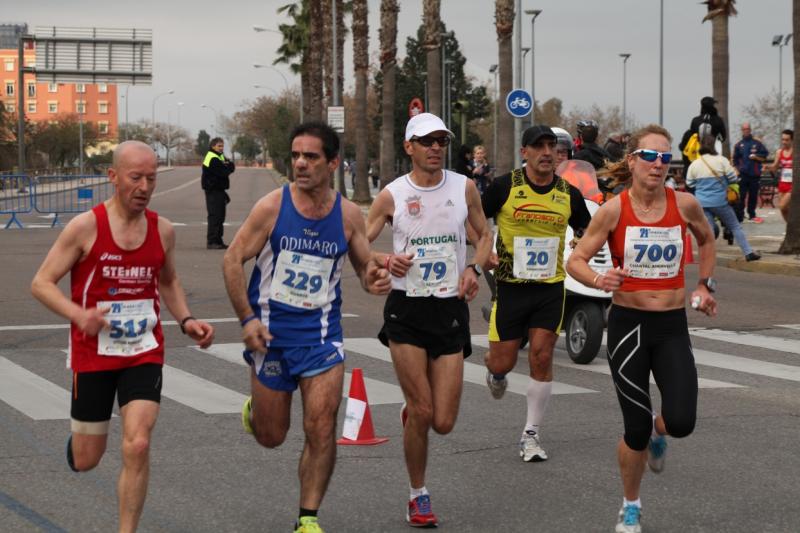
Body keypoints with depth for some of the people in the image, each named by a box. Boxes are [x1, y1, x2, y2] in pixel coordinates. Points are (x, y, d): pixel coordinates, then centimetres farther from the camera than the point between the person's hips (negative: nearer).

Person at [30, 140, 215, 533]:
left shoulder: (162, 230, 0)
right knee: (85, 461, 9)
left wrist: (186, 320, 1)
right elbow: (41, 283, -10)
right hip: (93, 353, -2)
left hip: (144, 353, 2)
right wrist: (78, 314, -28)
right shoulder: (86, 227, -12)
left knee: (137, 447, -16)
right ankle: (77, 435, 47)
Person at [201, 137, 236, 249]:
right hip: (213, 191, -10)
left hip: (219, 190, 10)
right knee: (214, 216, -12)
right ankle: (211, 242, -12)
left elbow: (231, 167, 9)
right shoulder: (212, 159, -15)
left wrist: (228, 166, -12)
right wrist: (228, 167, -3)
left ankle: (218, 241, 18)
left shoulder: (220, 157, 19)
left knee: (220, 216, 13)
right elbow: (223, 172, -21)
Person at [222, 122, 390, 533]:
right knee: (271, 437, 10)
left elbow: (366, 265, 10)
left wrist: (374, 278, -15)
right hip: (270, 330, -1)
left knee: (322, 429, -10)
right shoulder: (272, 206, -10)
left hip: (321, 331, 1)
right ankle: (253, 410, 47)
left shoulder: (348, 214, -3)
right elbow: (233, 260, -5)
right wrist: (247, 319, -12)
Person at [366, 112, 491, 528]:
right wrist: (386, 261, -19)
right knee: (422, 413, -6)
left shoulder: (464, 187, 3)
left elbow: (484, 236, 15)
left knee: (443, 423, -1)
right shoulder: (392, 195, -2)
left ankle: (411, 413, 37)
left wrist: (474, 268, -4)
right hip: (407, 310, -2)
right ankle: (418, 497, 13)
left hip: (451, 308, 2)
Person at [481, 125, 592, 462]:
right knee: (503, 361, 1)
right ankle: (495, 372, 41)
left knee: (542, 357, -6)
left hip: (550, 287, 2)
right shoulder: (505, 187, -6)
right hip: (510, 285, -2)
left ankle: (531, 434, 6)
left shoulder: (569, 194, 3)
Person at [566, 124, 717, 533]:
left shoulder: (684, 204, -3)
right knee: (636, 430, 0)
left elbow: (706, 239, 19)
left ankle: (657, 431, 27)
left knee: (682, 422, -13)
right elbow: (575, 261, -7)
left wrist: (705, 285, 14)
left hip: (672, 326, 2)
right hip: (628, 324, -2)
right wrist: (598, 280, -27)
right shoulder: (613, 210, -9)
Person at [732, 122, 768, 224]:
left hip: (755, 174, 1)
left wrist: (756, 157, -11)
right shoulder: (738, 145, 8)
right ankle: (739, 216, -7)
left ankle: (752, 215, 19)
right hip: (743, 174, -1)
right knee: (741, 196, -6)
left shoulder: (757, 143, 5)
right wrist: (737, 170, 0)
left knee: (753, 196, 7)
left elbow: (764, 157, 6)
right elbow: (735, 160, 10)